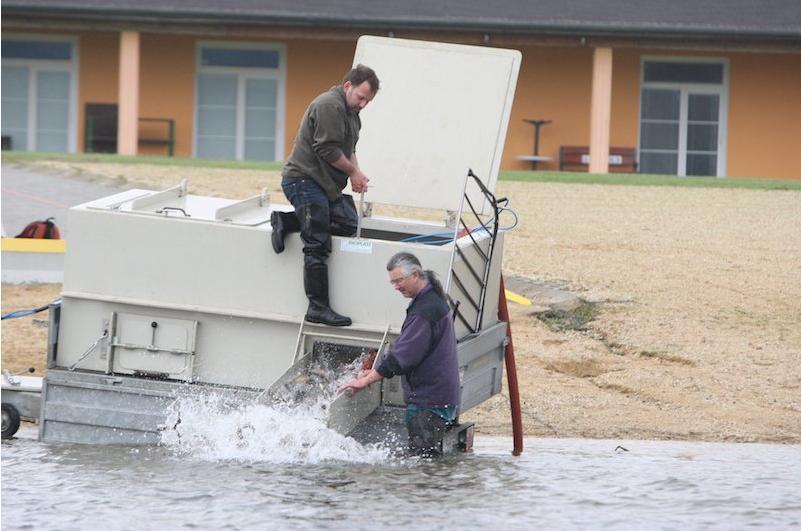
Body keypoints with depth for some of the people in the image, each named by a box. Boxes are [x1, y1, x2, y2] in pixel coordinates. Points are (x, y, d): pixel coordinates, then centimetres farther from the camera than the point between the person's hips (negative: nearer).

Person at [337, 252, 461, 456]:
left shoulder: (426, 310, -19)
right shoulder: (434, 301, 15)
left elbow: (403, 355, -24)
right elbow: (405, 348, 21)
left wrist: (365, 381, -20)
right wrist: (375, 370, 12)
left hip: (429, 401, -10)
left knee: (421, 456, -12)